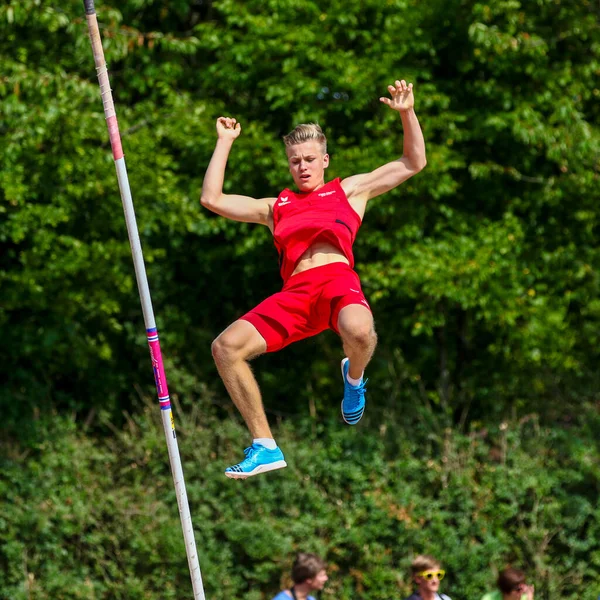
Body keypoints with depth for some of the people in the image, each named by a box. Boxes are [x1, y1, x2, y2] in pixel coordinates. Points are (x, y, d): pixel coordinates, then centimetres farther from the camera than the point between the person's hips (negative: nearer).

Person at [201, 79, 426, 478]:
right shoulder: (276, 207, 32)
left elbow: (414, 163, 26)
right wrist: (225, 142, 33)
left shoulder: (349, 190, 26)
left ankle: (354, 376, 1)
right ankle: (264, 446, -7)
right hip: (295, 292, 4)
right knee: (226, 347, -15)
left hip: (338, 277, -4)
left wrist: (408, 114, 14)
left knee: (359, 330, -40)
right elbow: (212, 199, 28)